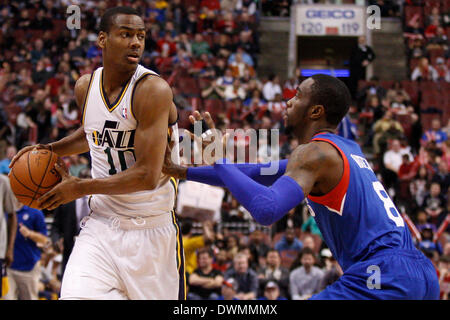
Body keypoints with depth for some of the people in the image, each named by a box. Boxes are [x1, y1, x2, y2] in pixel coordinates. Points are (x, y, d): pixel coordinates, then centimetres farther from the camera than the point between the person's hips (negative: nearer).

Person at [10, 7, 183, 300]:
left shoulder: (153, 90, -19)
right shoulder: (85, 87, 2)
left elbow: (148, 176, -23)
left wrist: (80, 188, -15)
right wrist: (51, 150, 10)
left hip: (152, 229, -4)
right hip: (103, 223, 4)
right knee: (76, 296, -15)